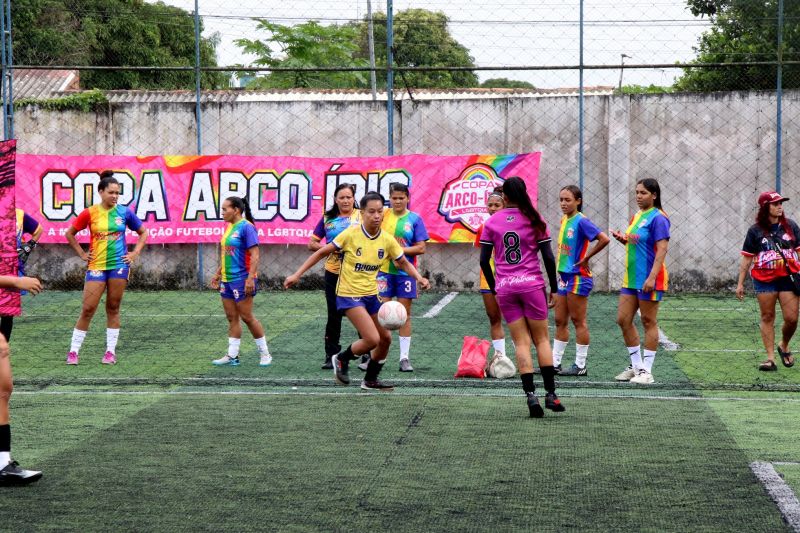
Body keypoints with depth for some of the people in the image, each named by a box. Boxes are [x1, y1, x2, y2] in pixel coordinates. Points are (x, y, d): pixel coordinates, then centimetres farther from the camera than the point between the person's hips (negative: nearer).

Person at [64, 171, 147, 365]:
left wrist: (135, 253, 4)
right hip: (96, 266, -1)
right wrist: (81, 254, 5)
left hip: (119, 264, 1)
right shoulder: (89, 213, -2)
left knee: (113, 309, 6)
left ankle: (111, 351, 13)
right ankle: (73, 351, 5)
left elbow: (143, 233, 14)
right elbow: (70, 234, 11)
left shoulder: (124, 212, 1)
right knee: (88, 309, -3)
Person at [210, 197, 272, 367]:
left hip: (242, 280, -8)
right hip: (227, 280, 8)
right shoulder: (229, 227, 12)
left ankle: (265, 354, 7)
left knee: (246, 317, -4)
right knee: (232, 318, 9)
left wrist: (250, 278, -23)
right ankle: (232, 356, 13)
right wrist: (218, 274, 21)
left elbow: (255, 255, -18)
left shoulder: (246, 227, -13)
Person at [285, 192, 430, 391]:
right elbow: (321, 253, -8)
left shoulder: (387, 240, -3)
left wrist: (419, 278, -10)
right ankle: (341, 359, 10)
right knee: (372, 340, -18)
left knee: (386, 339, 9)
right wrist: (297, 274, -10)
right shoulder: (351, 234, -16)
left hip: (371, 294, 6)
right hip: (349, 294, -6)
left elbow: (404, 263, 10)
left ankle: (370, 380, 30)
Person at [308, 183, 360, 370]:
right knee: (334, 316, 5)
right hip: (334, 273, 2)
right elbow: (312, 244, 8)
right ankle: (331, 356, 11)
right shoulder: (327, 219, 8)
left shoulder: (361, 216, 1)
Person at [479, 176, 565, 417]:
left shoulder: (492, 222, 4)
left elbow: (484, 260, 2)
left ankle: (530, 394, -8)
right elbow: (549, 257, -2)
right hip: (532, 284, -1)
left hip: (504, 288, 1)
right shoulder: (534, 221, 0)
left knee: (521, 342, 3)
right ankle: (550, 394, 3)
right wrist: (553, 289, 7)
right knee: (541, 339, 8)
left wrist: (494, 289, 12)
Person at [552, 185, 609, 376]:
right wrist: (559, 265, 13)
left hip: (578, 277, -9)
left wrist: (586, 258, -15)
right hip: (564, 276, 9)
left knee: (578, 321, -2)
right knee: (560, 321, 11)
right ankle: (554, 363, 16)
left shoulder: (581, 221, -14)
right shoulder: (564, 220, 11)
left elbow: (604, 239, -23)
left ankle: (580, 366, 5)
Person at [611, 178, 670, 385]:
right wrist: (623, 239, 5)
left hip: (648, 279, -9)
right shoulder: (636, 216, 15)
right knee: (623, 320, 8)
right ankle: (636, 366, 19)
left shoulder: (657, 218, -11)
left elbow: (662, 249, -18)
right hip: (631, 278, 9)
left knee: (649, 322, -1)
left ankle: (646, 371, 4)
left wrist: (652, 277, -25)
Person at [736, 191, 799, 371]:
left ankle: (784, 346, 25)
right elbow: (746, 258, 4)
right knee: (767, 317, 2)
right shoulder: (755, 231, 2)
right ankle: (770, 358, 5)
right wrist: (740, 283, 2)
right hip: (764, 280, -1)